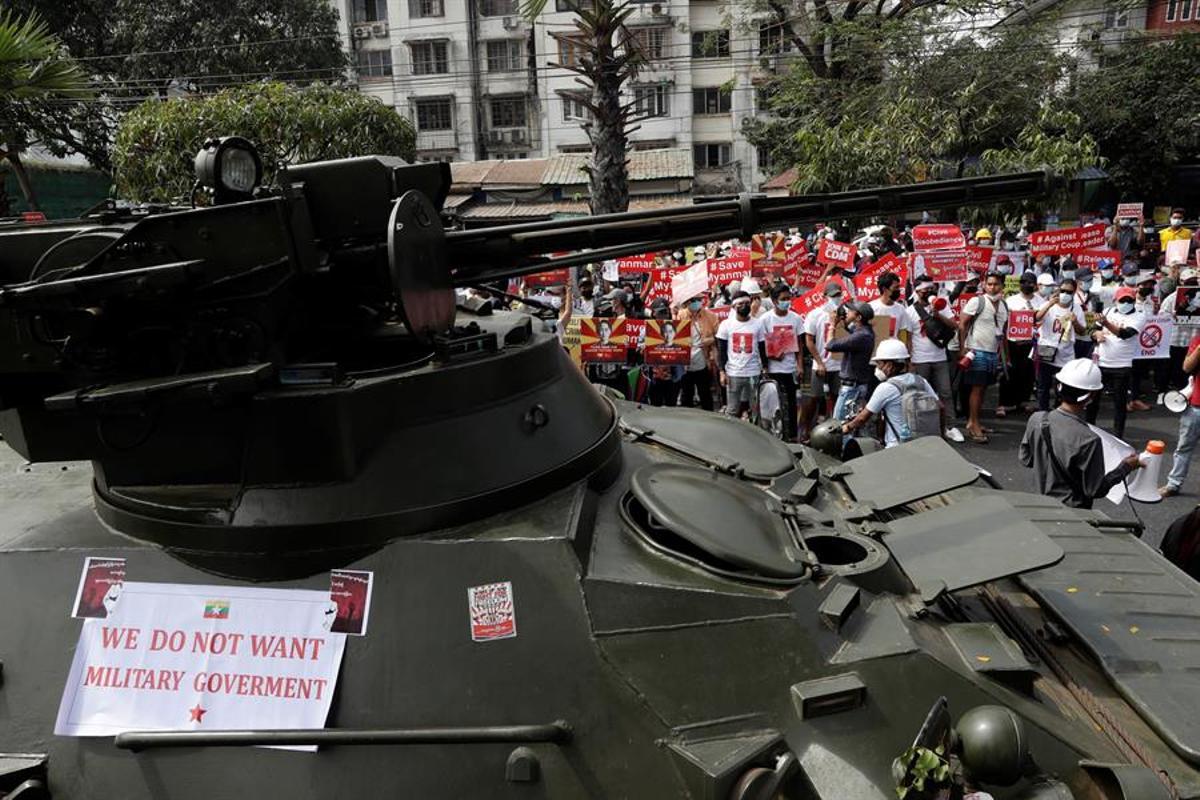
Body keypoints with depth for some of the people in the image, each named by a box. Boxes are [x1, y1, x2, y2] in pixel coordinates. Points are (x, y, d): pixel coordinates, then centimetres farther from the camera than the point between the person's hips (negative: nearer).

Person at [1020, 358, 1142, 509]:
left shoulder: (1036, 419, -12)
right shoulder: (1088, 440, -27)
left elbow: (1025, 458, 4)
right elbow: (1095, 490, -17)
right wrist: (1126, 467, -6)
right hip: (1072, 514, -6)